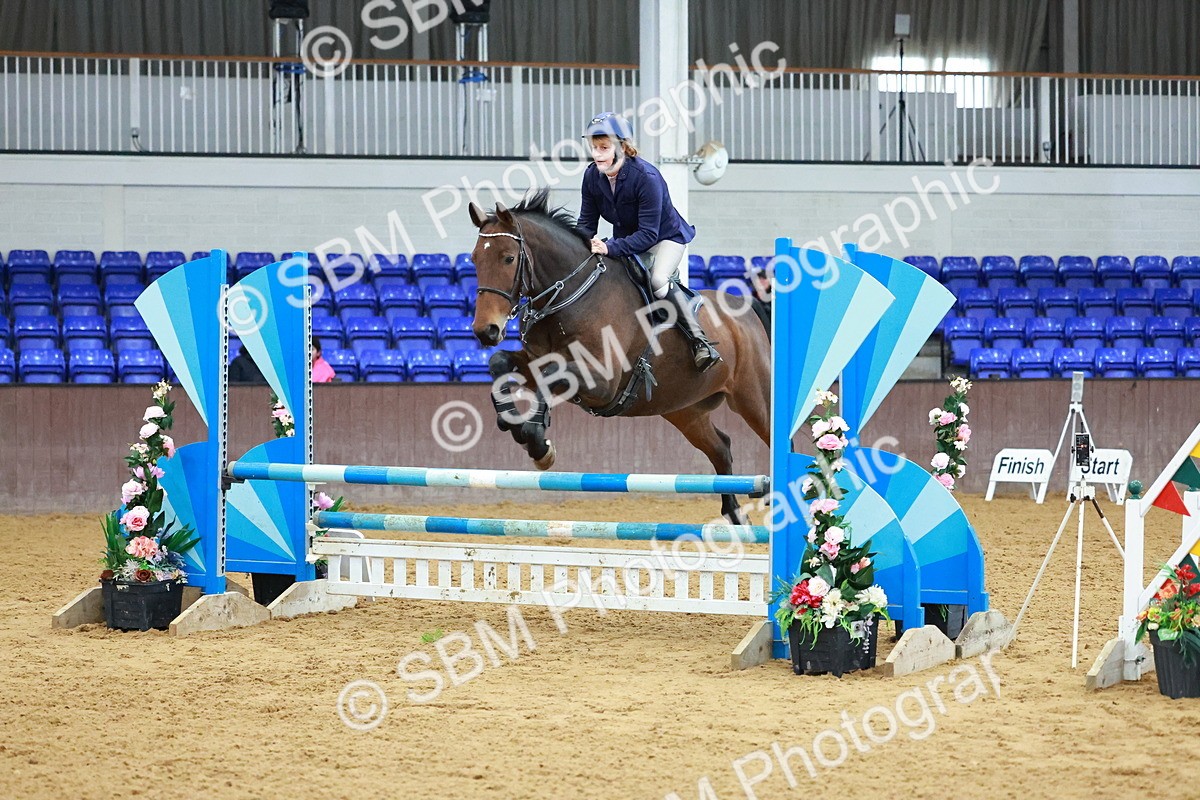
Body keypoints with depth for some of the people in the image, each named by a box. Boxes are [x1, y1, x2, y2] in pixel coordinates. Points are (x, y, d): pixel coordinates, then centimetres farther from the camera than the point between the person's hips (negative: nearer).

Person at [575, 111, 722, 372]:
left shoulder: (646, 176, -32)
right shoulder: (592, 175, -13)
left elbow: (648, 234, -33)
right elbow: (587, 222, -5)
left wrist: (610, 248, -44)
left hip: (666, 237, -7)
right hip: (626, 239, 7)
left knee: (658, 280, -32)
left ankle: (700, 342, -28)